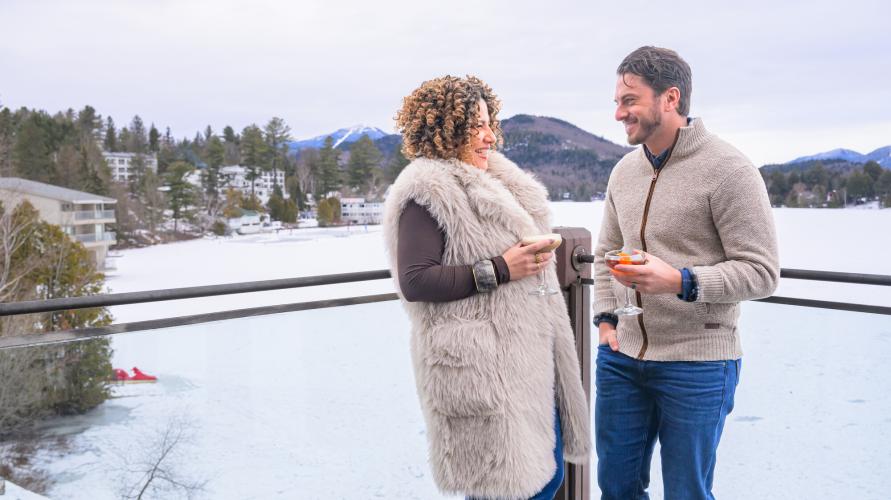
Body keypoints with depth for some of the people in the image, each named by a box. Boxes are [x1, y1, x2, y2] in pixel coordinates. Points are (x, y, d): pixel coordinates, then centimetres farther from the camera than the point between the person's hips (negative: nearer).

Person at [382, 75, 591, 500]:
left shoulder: (491, 180, 16)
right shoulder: (427, 192, -13)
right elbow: (414, 282, -21)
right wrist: (499, 270, -21)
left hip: (526, 357, 9)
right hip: (479, 368, -9)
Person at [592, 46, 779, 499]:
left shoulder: (729, 170, -13)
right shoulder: (624, 171, 8)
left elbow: (761, 271, -14)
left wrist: (681, 282, -26)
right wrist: (605, 318, 7)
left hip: (697, 364, -6)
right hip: (621, 357, 6)